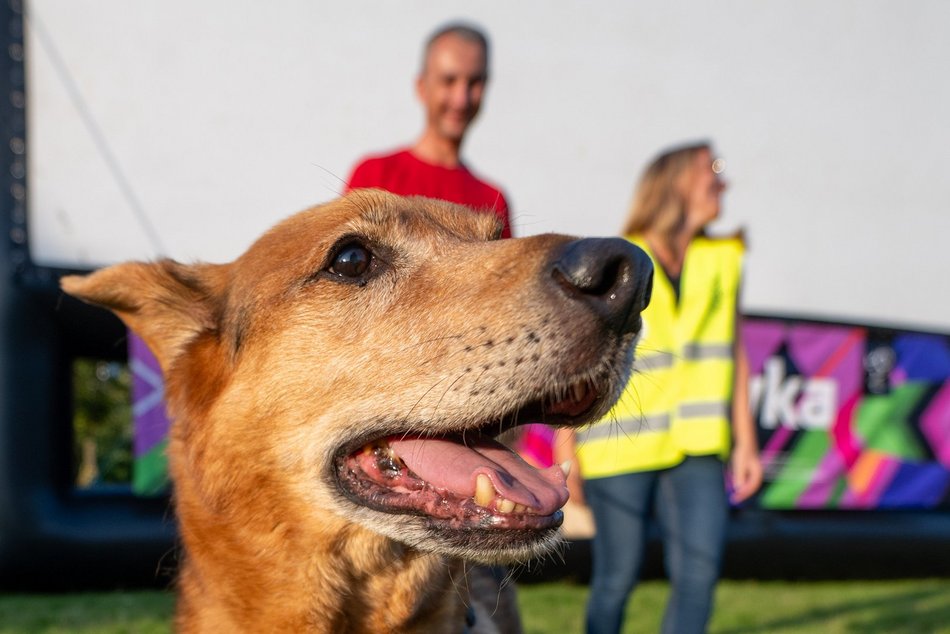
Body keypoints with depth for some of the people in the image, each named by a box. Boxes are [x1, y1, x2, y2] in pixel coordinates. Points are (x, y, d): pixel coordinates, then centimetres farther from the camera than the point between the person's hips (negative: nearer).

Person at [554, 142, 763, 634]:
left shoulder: (722, 260, 12)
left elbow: (733, 353, 14)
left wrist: (745, 441, 9)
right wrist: (565, 449, -4)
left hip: (695, 447, 4)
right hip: (621, 446, -3)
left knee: (699, 570, -7)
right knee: (617, 577, 0)